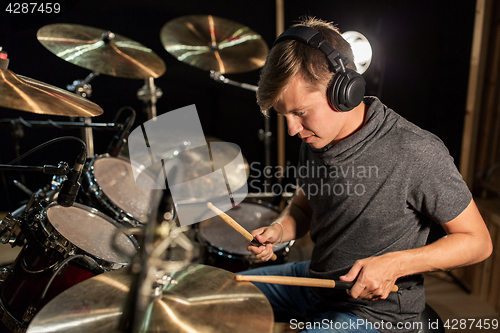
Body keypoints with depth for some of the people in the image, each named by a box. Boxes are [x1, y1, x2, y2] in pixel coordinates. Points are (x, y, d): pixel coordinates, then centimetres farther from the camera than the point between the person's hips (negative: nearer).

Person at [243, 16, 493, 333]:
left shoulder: (417, 153, -26)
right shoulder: (315, 138, -6)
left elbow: (478, 241, -14)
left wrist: (395, 264, -26)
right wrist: (279, 230, -12)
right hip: (316, 278, 6)